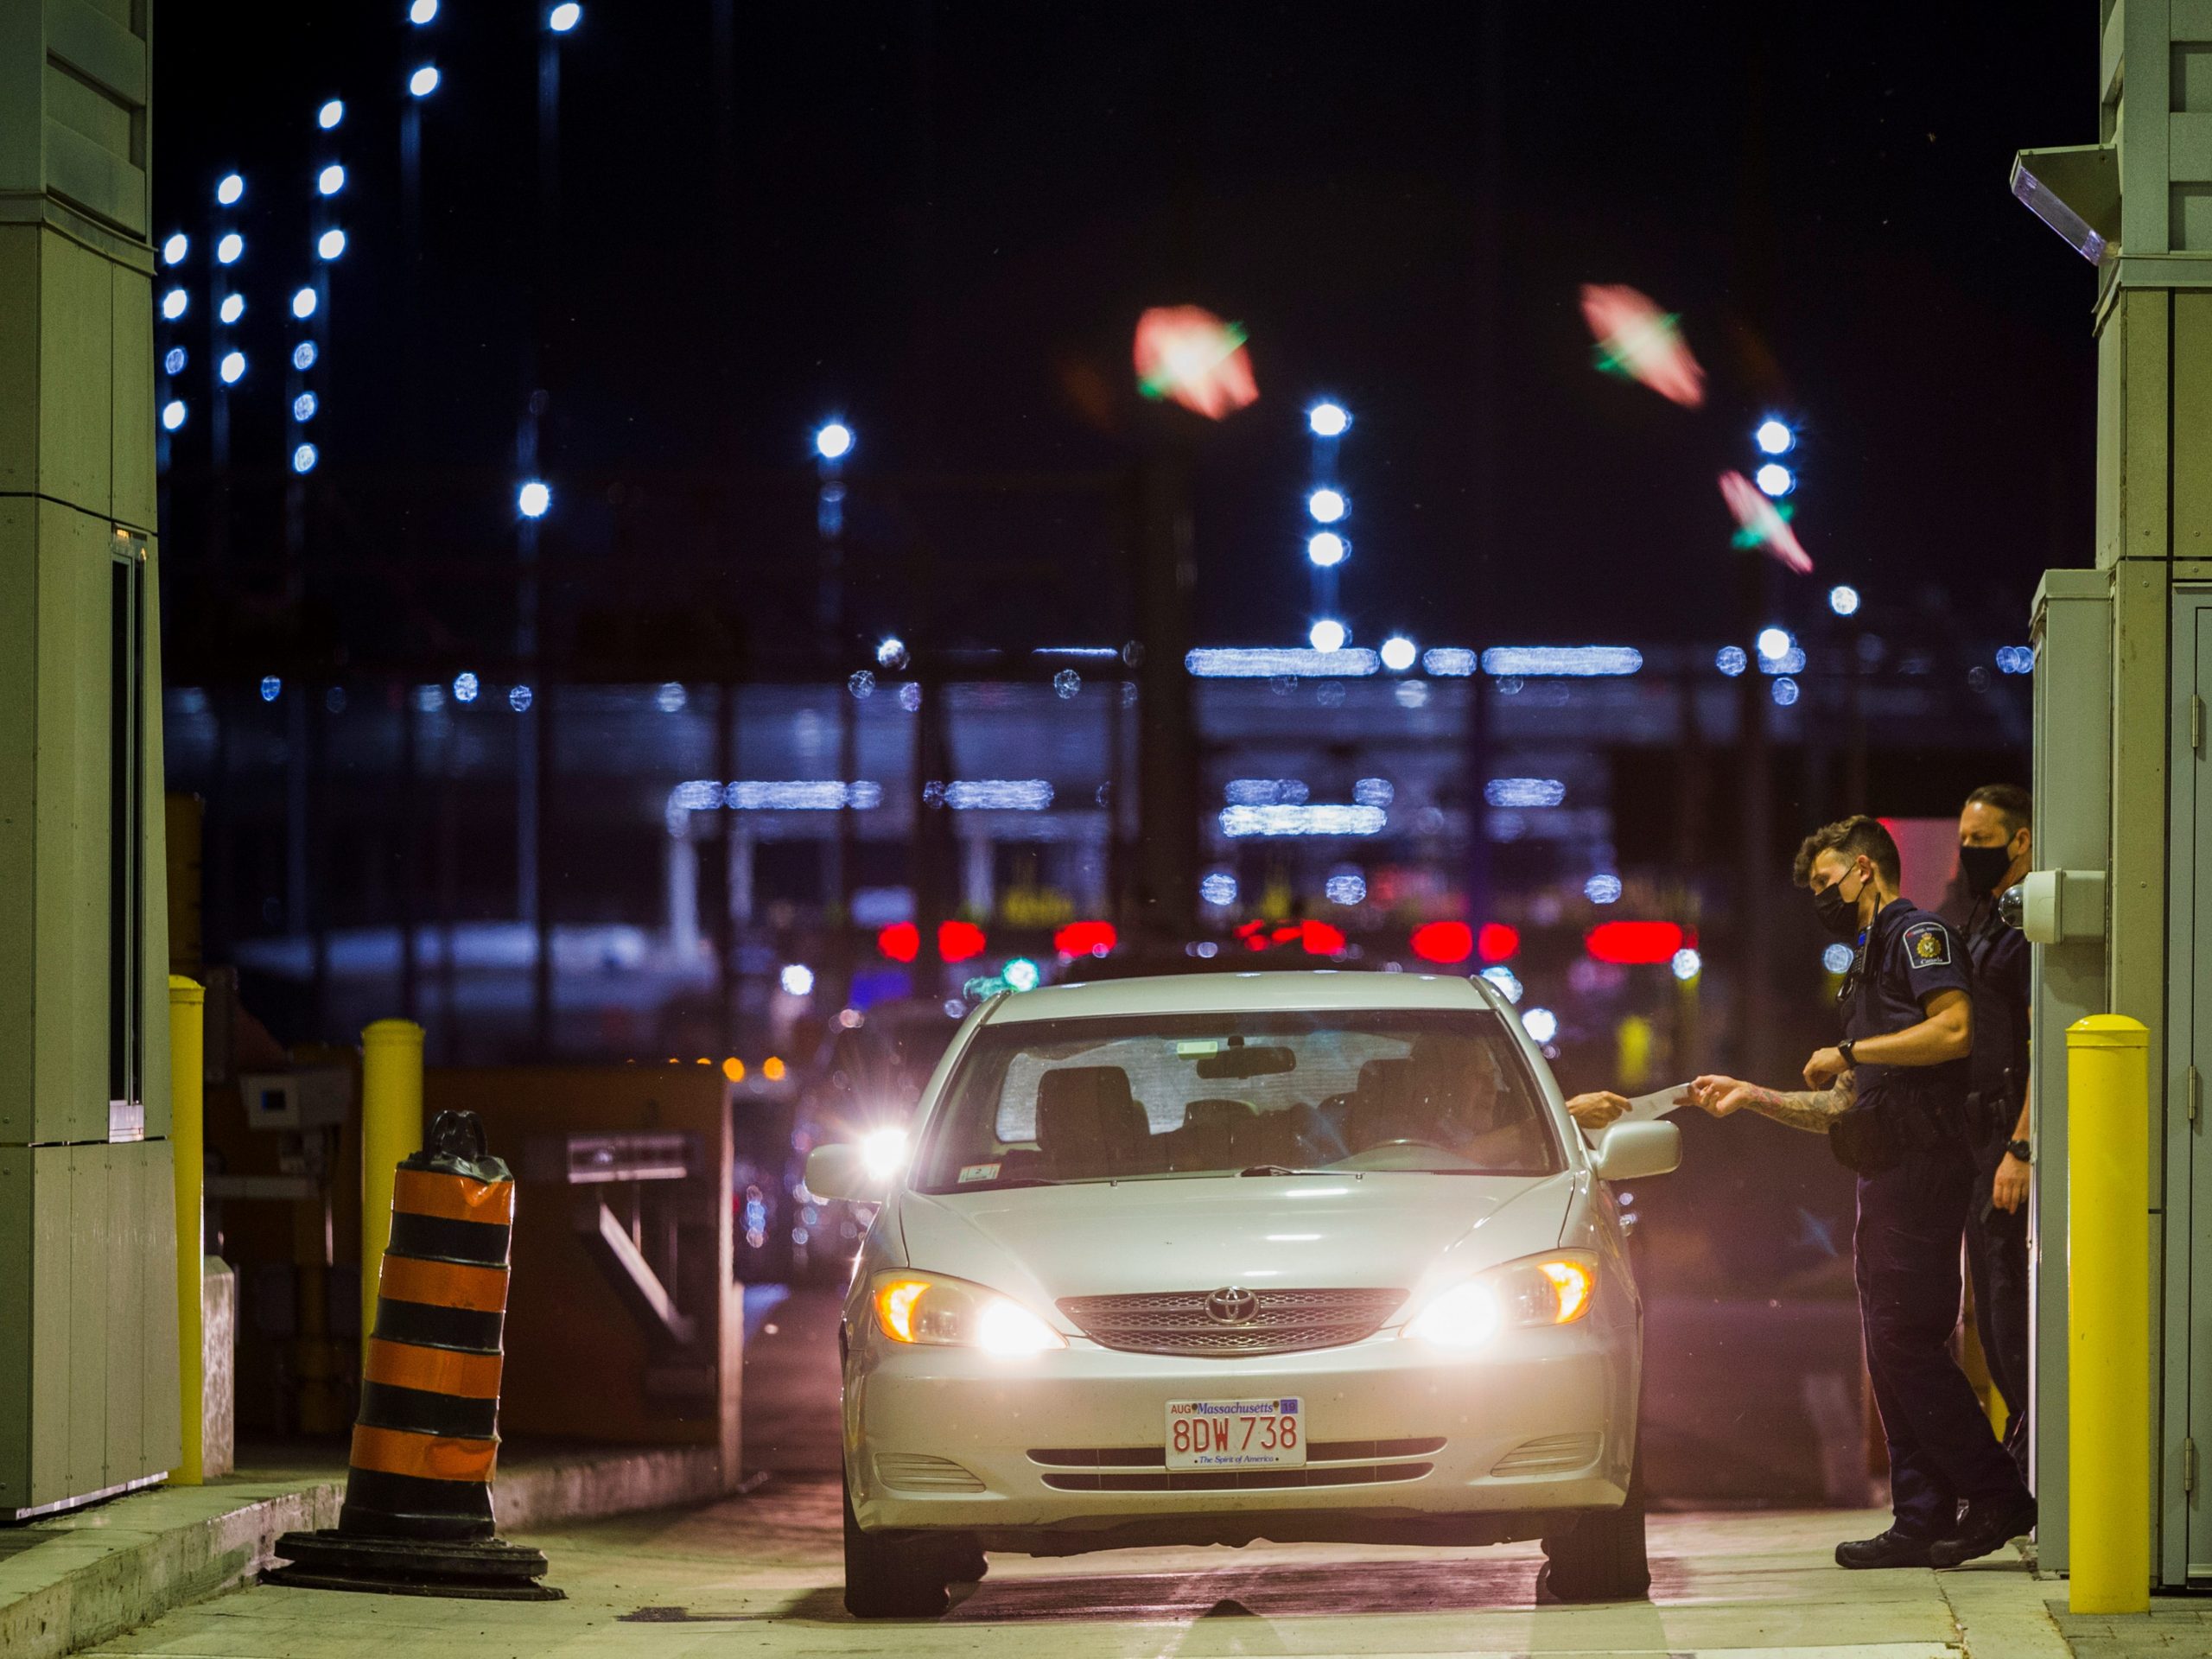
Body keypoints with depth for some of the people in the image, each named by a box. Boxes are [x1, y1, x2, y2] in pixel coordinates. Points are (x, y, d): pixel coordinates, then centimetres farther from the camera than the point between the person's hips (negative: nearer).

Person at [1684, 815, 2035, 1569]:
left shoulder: (1917, 935, -1)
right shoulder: (1867, 965, 28)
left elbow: (1954, 1028, -19)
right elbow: (1842, 1111, 27)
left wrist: (1850, 1053, -11)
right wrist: (1752, 1096, 18)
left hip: (1922, 1162, -10)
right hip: (1886, 1171, 10)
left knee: (1905, 1340, -14)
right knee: (1892, 1350, 5)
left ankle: (1995, 1497, -12)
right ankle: (1922, 1521, 4)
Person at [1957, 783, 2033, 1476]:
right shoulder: (1985, 920, 19)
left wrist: (2021, 1150, -23)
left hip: (2018, 1132, -10)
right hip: (1985, 1133, 10)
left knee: (2012, 1301, -9)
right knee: (1991, 1302, 12)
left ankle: (2029, 1477, -7)